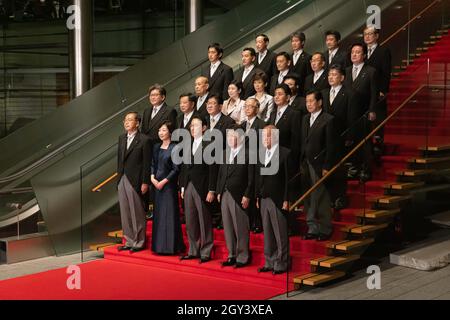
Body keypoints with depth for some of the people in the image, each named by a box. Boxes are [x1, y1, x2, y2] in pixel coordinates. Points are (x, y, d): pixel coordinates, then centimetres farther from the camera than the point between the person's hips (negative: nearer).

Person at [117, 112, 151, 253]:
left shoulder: (144, 140, -9)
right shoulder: (122, 138, 13)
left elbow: (146, 163, -10)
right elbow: (120, 158, 16)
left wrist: (145, 183, -12)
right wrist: (119, 176, 10)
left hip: (135, 182, -7)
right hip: (122, 180, 7)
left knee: (137, 214, 1)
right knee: (125, 214, 11)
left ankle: (139, 242, 11)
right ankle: (129, 241, 21)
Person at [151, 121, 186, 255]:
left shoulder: (174, 148, -8)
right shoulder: (156, 147, 11)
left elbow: (176, 169, -11)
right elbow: (153, 164, 15)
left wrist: (164, 181, -14)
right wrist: (152, 178, -1)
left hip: (169, 184, -6)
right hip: (157, 184, 7)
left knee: (169, 214, -4)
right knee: (158, 214, 9)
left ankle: (171, 246, 1)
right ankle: (158, 245, 16)